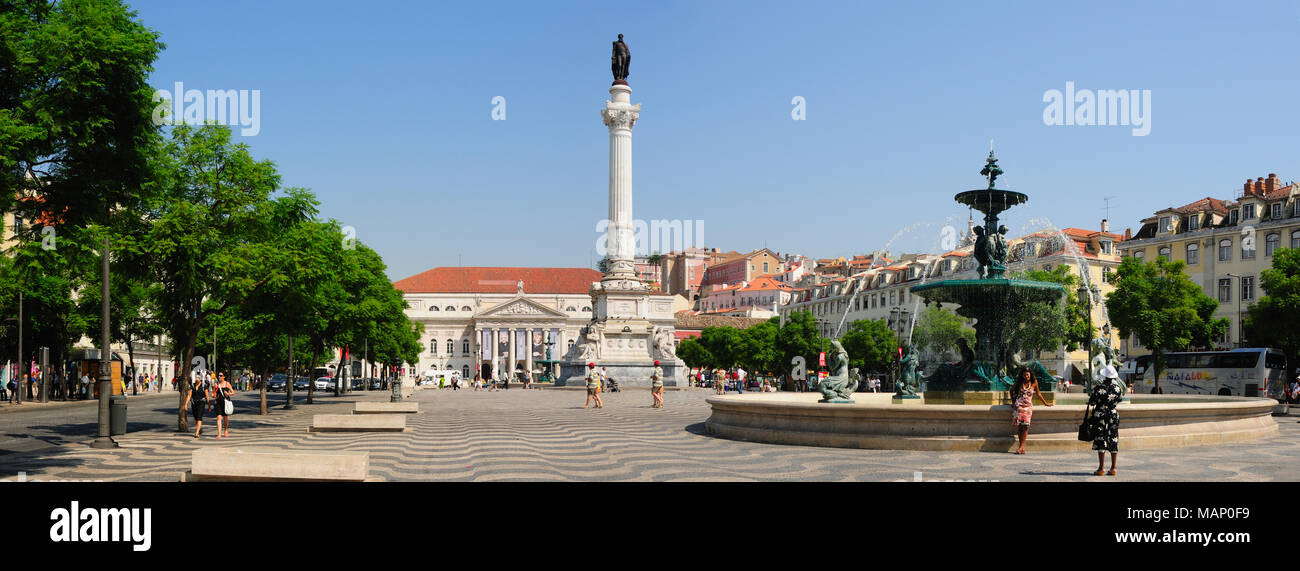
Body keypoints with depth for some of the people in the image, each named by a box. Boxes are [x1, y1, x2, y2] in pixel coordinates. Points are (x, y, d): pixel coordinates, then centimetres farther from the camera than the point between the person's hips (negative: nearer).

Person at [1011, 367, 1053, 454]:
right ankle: (1022, 447, -5)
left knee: (1025, 426, -13)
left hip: (1028, 406, -1)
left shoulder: (1034, 382, 6)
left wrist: (1045, 403, 25)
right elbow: (1012, 390, 24)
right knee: (1019, 426, -7)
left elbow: (1038, 394, 19)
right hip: (1018, 405, 1)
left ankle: (1022, 446, -12)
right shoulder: (1019, 383, 7)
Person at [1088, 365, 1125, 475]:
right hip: (1114, 416, 3)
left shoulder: (1098, 388, -14)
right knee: (1113, 441, 9)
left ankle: (1101, 468, -3)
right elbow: (1120, 399, 12)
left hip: (1100, 416, -3)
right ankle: (1113, 468, 11)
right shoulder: (1117, 388, -4)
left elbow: (1091, 402, -6)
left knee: (1101, 441, -1)